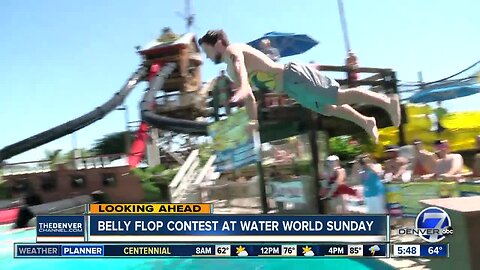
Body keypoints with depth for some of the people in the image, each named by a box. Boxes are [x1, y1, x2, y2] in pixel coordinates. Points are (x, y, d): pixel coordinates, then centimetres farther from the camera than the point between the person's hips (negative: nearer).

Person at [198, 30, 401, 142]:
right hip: (290, 88, 9)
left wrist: (242, 88, -51)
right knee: (329, 108, 16)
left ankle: (387, 101, -7)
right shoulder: (230, 70, 24)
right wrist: (253, 120, 27)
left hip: (293, 76, -9)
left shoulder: (232, 50, -6)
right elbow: (249, 95, 31)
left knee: (340, 97, -12)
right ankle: (366, 122, 25)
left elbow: (240, 66, -31)